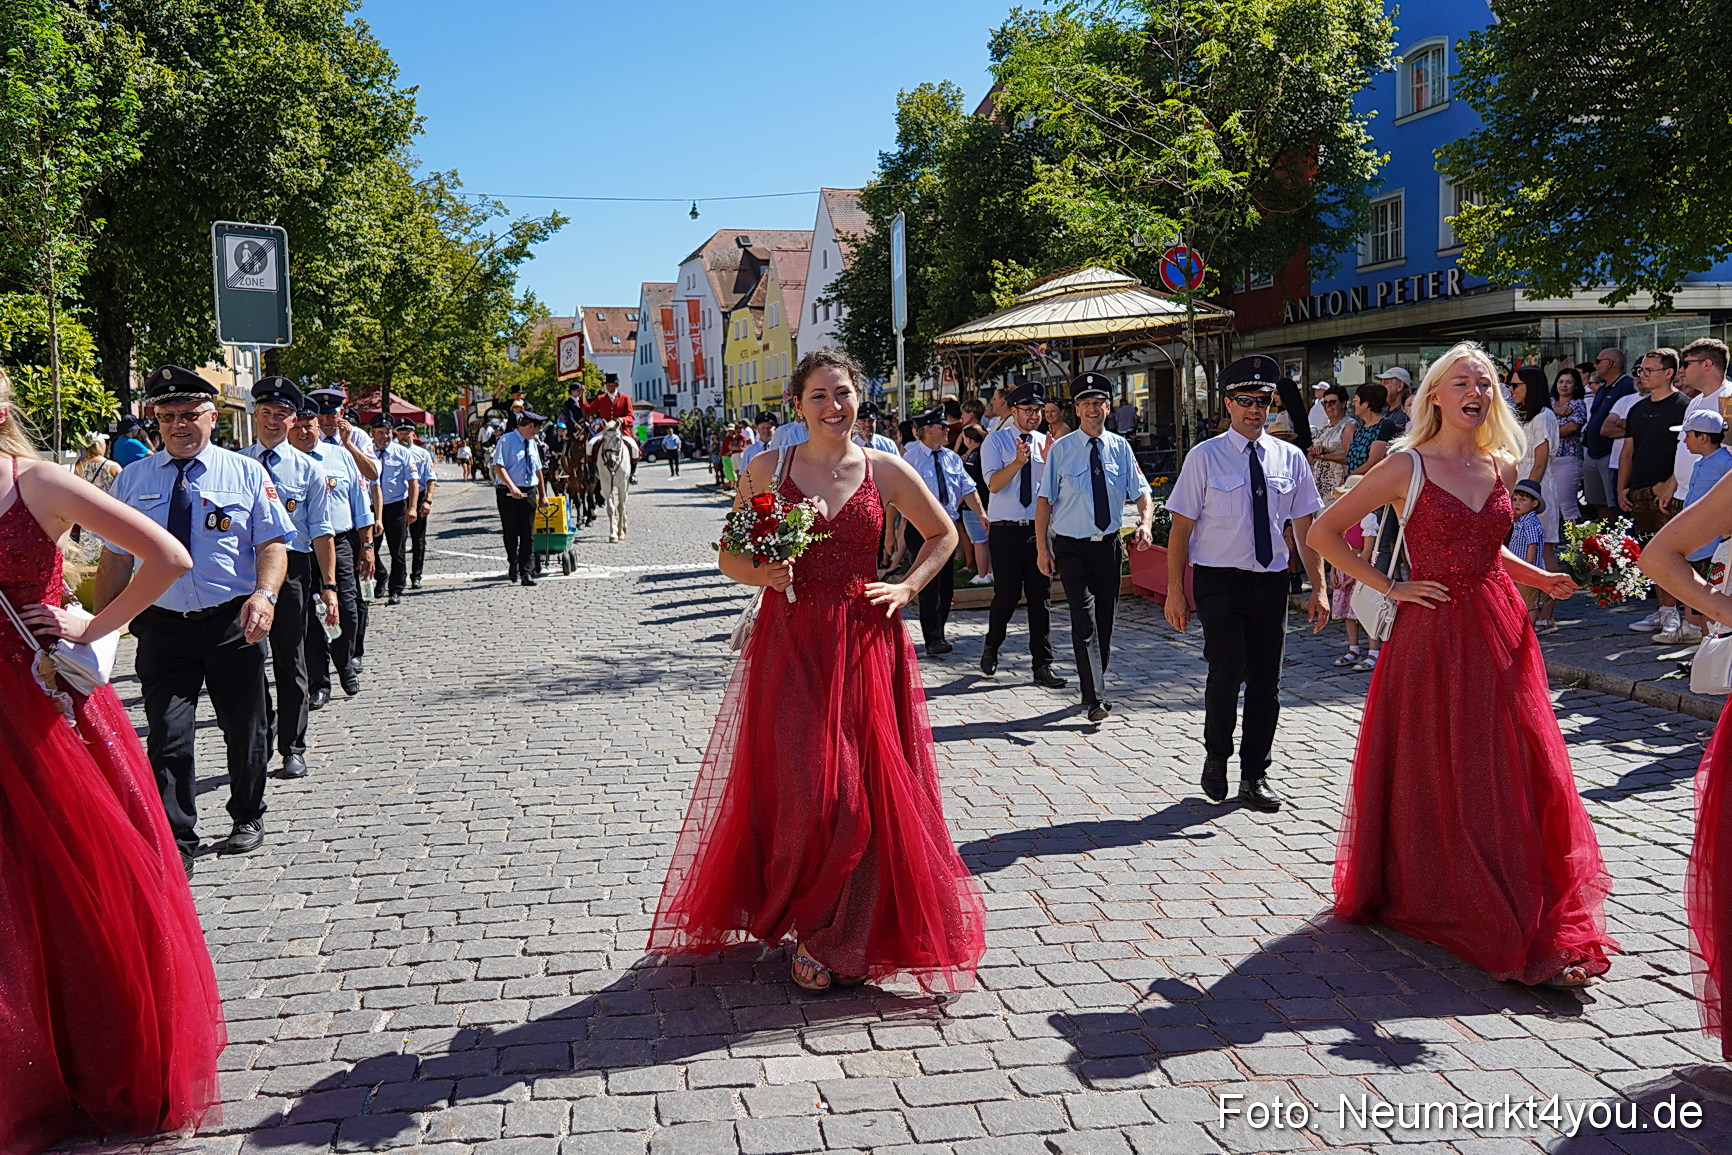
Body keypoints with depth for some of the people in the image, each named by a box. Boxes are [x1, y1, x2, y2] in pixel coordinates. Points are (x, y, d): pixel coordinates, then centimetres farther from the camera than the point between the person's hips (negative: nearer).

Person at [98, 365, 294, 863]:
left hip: (234, 623, 0)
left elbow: (273, 543, -5)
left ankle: (247, 819, 34)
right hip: (164, 627, 1)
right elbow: (115, 559, 8)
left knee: (245, 729, 13)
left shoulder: (246, 473, 1)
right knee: (168, 738, -5)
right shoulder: (132, 479, 6)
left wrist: (264, 594, -23)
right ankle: (176, 847, 3)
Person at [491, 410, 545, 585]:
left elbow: (538, 470, 21)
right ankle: (513, 566, 22)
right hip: (508, 493, -5)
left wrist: (543, 495, 21)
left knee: (528, 534, -2)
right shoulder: (506, 441, -7)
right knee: (511, 533, 4)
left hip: (529, 493, 5)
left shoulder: (532, 444, 15)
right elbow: (498, 467, -16)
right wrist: (512, 487, -28)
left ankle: (527, 573, -4)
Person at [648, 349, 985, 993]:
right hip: (789, 644, 0)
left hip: (865, 644, 1)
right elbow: (730, 558, 7)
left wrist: (907, 588, 2)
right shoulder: (769, 470, 2)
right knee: (799, 789, -1)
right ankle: (812, 930, 20)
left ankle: (842, 940, 18)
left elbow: (944, 535, 16)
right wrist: (763, 573, -14)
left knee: (863, 790, 2)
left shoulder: (885, 471, 3)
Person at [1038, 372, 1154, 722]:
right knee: (1084, 619, -14)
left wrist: (1145, 522, -17)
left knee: (1105, 620, 12)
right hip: (1071, 548, -3)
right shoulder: (1061, 449, -4)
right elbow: (1045, 499, -2)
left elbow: (1141, 493, 4)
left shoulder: (1121, 448, 4)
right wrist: (1042, 548, -8)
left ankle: (1095, 685, 29)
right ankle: (1095, 698, -18)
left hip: (1108, 545, 3)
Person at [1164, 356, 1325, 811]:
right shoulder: (1205, 457, -1)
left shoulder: (1290, 458, 8)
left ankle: (1255, 776, 20)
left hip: (1271, 581, 3)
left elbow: (1305, 527, 10)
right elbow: (1181, 528, -2)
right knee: (1227, 670, -13)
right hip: (1219, 581, -3)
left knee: (1266, 679, 6)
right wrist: (1175, 593, -6)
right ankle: (1216, 757, 12)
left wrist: (1318, 587, 3)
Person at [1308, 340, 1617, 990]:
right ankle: (1426, 901, 15)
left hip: (1500, 633, 5)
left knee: (1519, 775, 5)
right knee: (1435, 778, 2)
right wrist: (1388, 587, -8)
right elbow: (1324, 532, -4)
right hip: (1432, 636, -5)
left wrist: (1540, 579, 8)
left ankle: (1541, 924, 19)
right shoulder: (1407, 466, -6)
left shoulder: (1501, 467, 11)